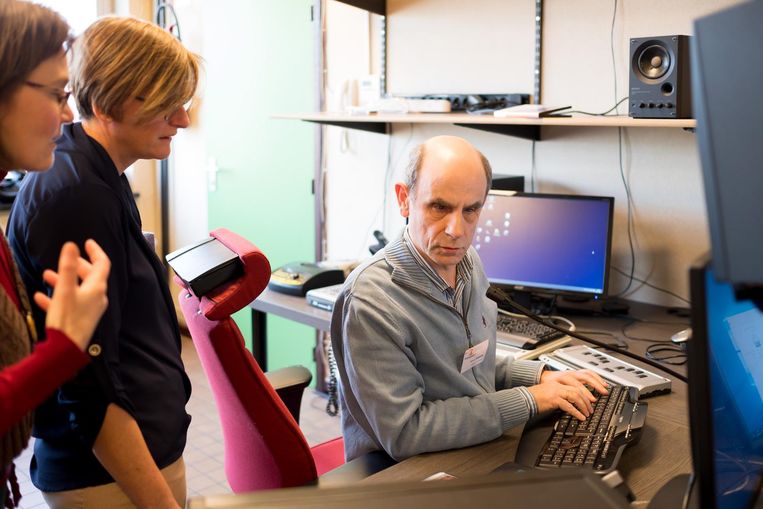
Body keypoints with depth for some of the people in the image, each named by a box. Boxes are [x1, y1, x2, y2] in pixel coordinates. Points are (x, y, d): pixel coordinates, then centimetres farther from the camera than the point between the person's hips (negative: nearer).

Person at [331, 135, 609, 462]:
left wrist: (539, 376, 2)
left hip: (477, 458, 7)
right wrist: (527, 401, -19)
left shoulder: (468, 262, 2)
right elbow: (404, 432, -24)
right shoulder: (369, 302, -24)